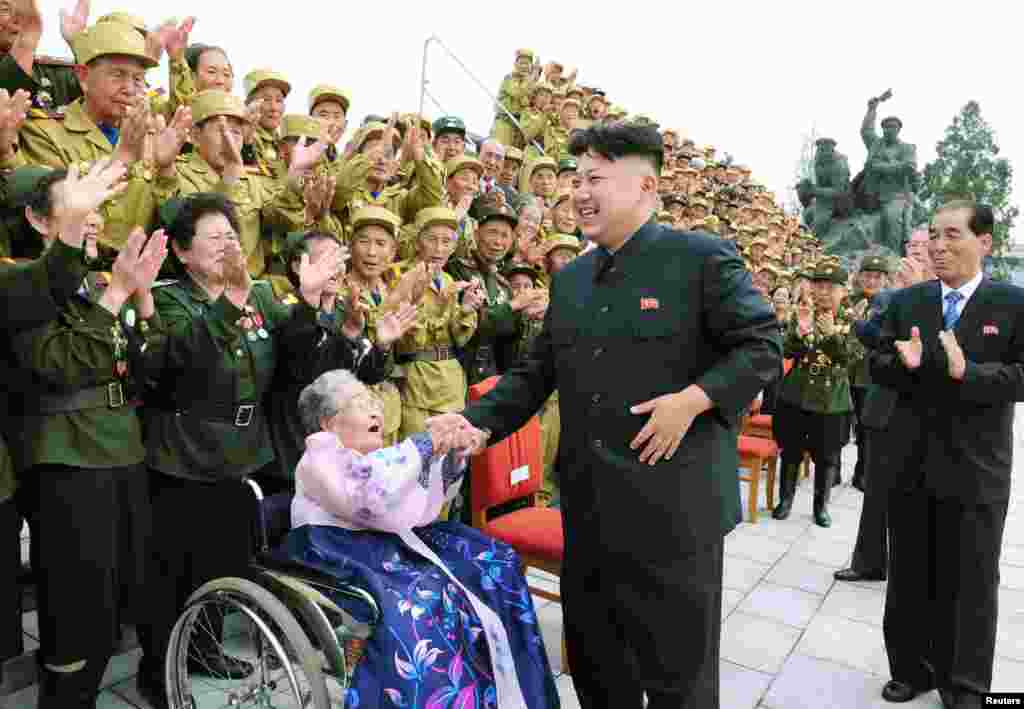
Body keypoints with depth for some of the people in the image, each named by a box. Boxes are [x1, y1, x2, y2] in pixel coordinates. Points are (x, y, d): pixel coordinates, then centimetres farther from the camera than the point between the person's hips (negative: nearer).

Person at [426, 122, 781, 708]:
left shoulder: (702, 258, -6)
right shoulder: (570, 279, 12)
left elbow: (763, 347, -7)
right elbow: (536, 373, 11)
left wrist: (693, 399, -21)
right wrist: (480, 423, -2)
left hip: (673, 505, -5)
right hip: (588, 507, 6)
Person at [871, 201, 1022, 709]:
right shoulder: (905, 301, 4)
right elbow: (877, 364, 3)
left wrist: (967, 373, -28)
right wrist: (903, 363, -19)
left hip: (976, 468, -2)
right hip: (910, 462, 3)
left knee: (971, 583, 11)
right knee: (908, 577, 15)